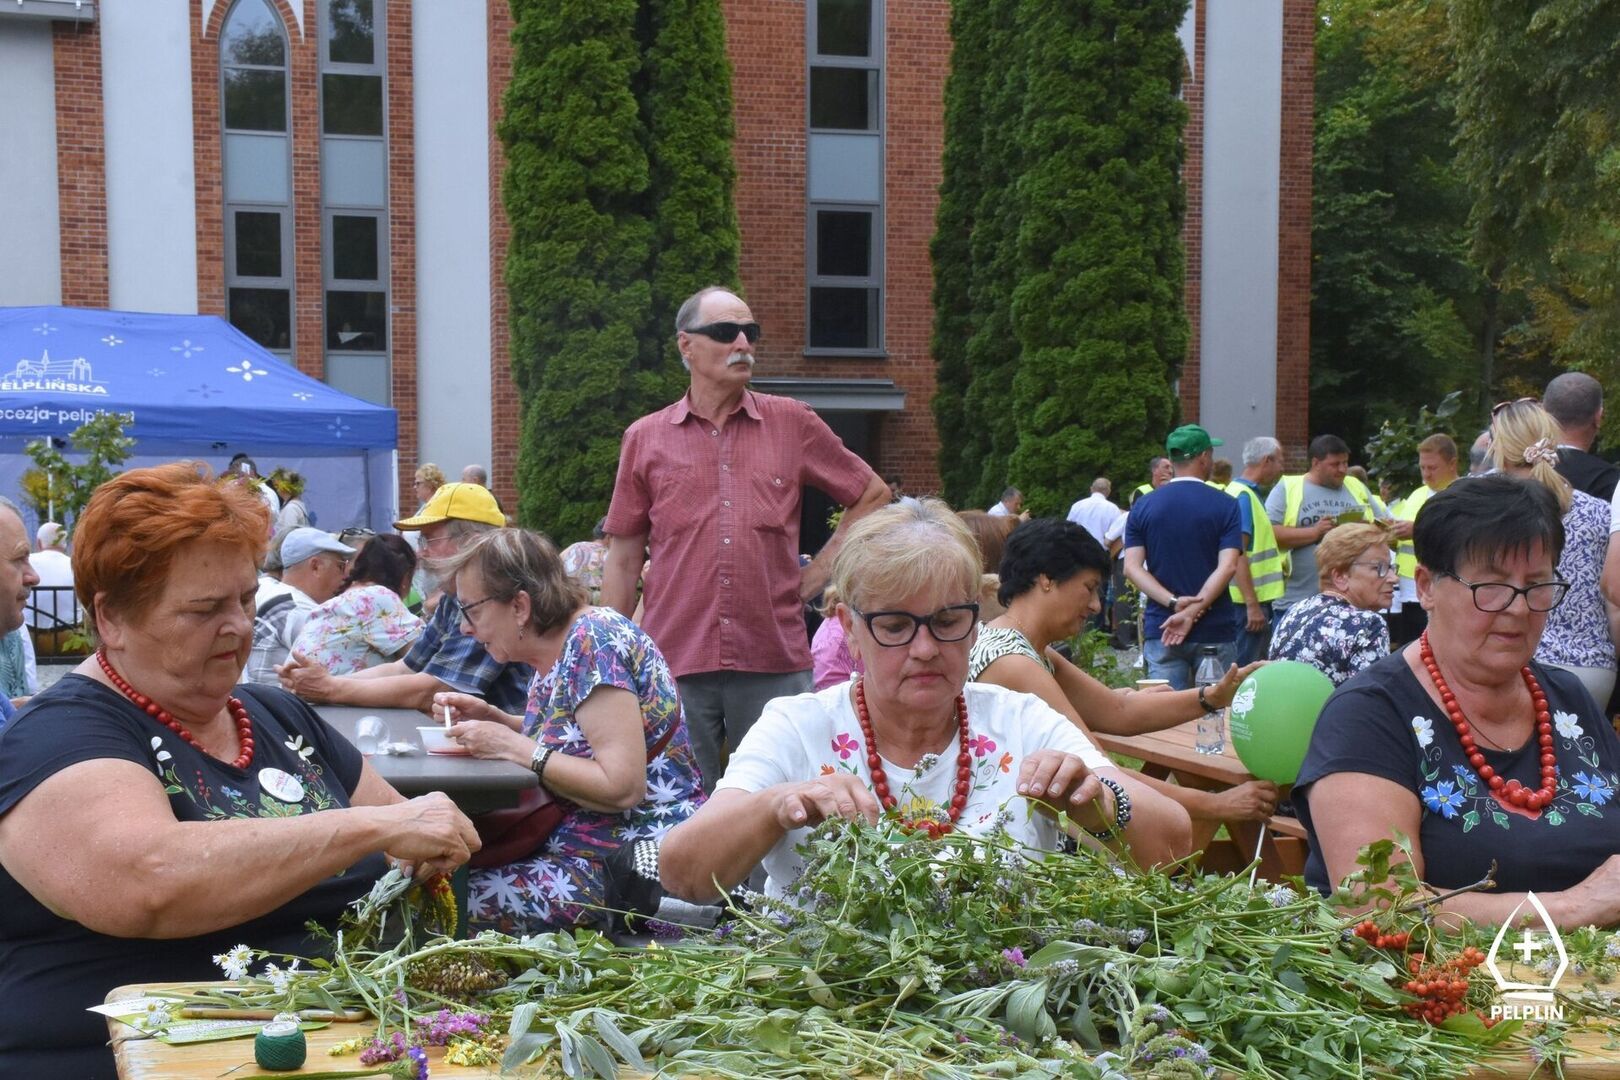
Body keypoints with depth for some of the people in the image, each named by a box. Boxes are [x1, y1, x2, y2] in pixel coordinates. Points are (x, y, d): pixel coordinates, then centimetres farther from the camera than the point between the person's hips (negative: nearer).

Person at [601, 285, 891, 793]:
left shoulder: (792, 423, 7)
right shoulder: (645, 439, 7)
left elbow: (872, 495, 16)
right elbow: (622, 560, 10)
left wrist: (816, 575, 7)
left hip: (775, 662, 0)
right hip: (674, 666, 0)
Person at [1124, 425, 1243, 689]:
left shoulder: (1143, 506, 5)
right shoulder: (1225, 506, -2)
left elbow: (1132, 567, -4)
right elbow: (1227, 566, -13)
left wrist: (1173, 602, -11)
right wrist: (1193, 611, -17)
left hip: (1160, 629, 2)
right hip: (1215, 630, -2)